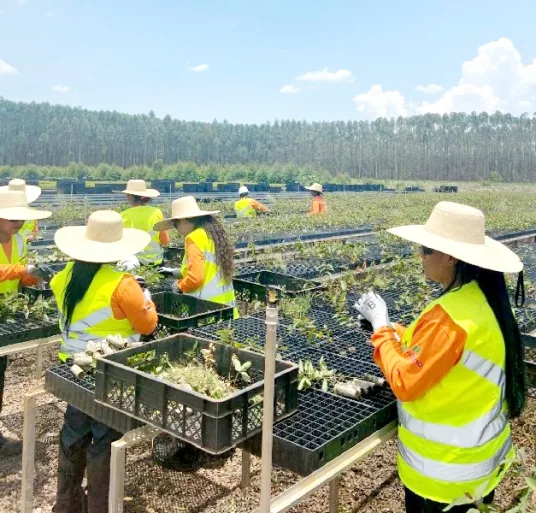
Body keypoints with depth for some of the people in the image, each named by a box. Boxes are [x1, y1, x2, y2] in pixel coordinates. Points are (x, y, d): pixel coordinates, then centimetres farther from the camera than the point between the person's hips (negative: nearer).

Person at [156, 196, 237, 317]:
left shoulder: (194, 238, -11)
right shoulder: (214, 234, 12)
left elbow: (196, 278, -19)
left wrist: (179, 286, 1)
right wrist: (175, 272, 28)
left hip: (208, 306, -8)